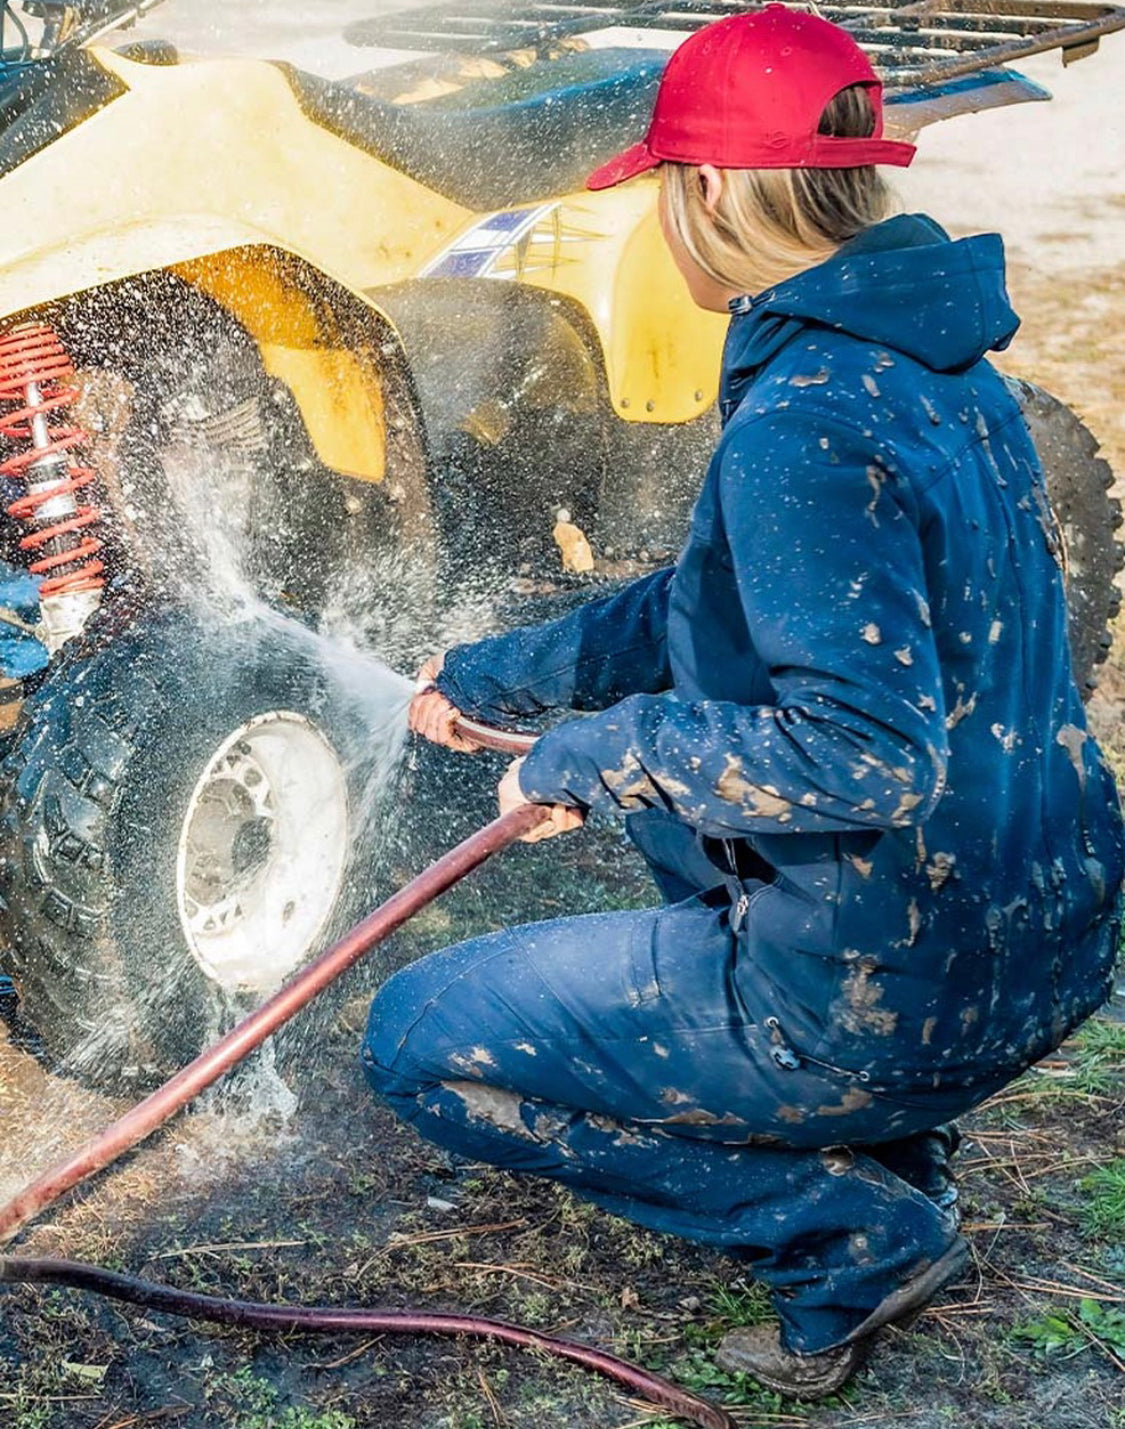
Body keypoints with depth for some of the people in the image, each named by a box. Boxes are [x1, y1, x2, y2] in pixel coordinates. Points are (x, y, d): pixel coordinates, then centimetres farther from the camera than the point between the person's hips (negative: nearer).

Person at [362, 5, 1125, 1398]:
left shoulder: (803, 426, -23)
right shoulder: (933, 365, 8)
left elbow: (869, 751, -30)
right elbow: (709, 604, 19)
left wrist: (593, 756, -17)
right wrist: (493, 676, 27)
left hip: (897, 994, -9)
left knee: (418, 1040, 2)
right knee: (674, 755, 33)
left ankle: (856, 1232, 0)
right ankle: (883, 1145, 22)